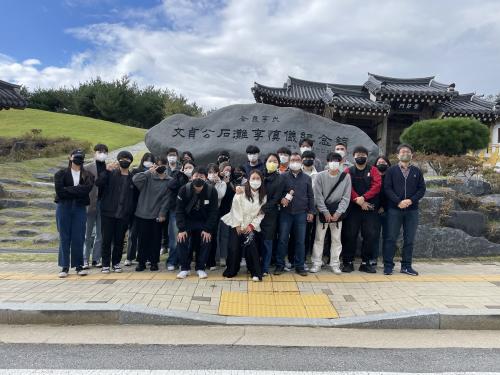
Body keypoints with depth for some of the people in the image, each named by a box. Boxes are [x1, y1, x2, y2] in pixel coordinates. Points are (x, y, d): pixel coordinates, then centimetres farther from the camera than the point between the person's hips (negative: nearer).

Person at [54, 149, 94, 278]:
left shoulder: (87, 175, 8)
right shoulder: (61, 174, 6)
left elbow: (87, 189, -12)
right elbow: (59, 191, -9)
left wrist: (68, 190, -10)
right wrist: (78, 191, -9)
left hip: (80, 208, 0)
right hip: (64, 208, 0)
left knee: (79, 238, 1)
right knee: (64, 237, 4)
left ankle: (79, 266, 11)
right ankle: (65, 267, 11)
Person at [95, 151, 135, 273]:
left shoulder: (133, 178, 7)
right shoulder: (111, 174, 2)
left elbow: (135, 197, 9)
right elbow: (98, 183, -12)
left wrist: (131, 214, 4)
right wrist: (107, 171, -23)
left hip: (124, 215, 1)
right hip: (108, 213, -1)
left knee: (119, 240, 8)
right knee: (107, 239, 4)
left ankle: (116, 263, 22)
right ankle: (105, 264, 15)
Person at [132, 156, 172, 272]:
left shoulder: (169, 181, 1)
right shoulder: (148, 176, -1)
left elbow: (167, 199, -3)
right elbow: (135, 179, -18)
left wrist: (162, 213, -7)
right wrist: (148, 172, -19)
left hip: (157, 215, 0)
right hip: (143, 214, 0)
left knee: (156, 239, 8)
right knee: (143, 239, 7)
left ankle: (154, 261, 21)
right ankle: (141, 262, 19)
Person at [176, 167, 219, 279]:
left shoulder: (211, 191, -17)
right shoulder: (184, 190, -16)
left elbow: (213, 212, -13)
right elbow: (179, 210, -14)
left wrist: (208, 230, -20)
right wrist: (181, 229, -21)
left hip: (204, 222, 0)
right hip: (187, 220, 0)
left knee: (206, 240, -16)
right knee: (182, 240, -17)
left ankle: (200, 268, 4)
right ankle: (185, 268, 0)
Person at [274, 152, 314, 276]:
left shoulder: (307, 178, 9)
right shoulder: (283, 176, 4)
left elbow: (310, 196, 11)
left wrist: (310, 212, 6)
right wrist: (281, 199, -16)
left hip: (301, 213, 1)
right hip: (286, 212, -1)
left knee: (300, 241, 6)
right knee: (282, 239, 1)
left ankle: (299, 266, 17)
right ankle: (280, 265, 13)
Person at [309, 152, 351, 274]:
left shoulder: (346, 176, -2)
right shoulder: (320, 176, -4)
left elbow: (346, 197, -2)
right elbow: (318, 196, -6)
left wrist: (338, 213, -10)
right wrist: (325, 212, -11)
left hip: (337, 212, 1)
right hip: (323, 211, -1)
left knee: (336, 239, 5)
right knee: (319, 238, 2)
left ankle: (335, 264, 16)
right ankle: (317, 263, 11)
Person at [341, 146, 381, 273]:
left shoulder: (373, 170, 9)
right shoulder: (349, 171, 9)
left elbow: (377, 186, -6)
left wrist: (363, 198, -17)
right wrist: (358, 201, -15)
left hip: (370, 208, 1)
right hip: (353, 208, -1)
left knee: (370, 235, 0)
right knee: (350, 235, -1)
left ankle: (365, 263, 12)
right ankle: (348, 262, 9)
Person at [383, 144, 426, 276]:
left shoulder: (417, 171, 12)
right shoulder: (391, 170, 5)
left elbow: (422, 189, 6)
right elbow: (387, 188, -3)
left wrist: (411, 200, -10)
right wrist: (398, 202, -15)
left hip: (412, 210, 2)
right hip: (394, 209, -2)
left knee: (409, 239, 6)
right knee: (391, 238, -1)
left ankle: (406, 266, 15)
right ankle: (388, 265, 6)